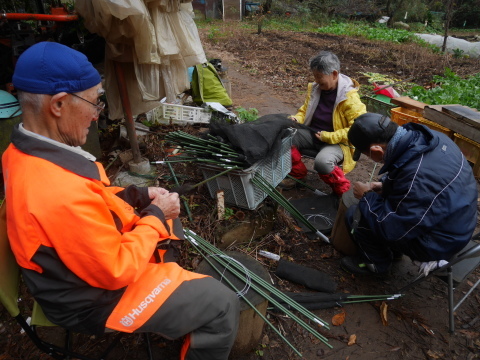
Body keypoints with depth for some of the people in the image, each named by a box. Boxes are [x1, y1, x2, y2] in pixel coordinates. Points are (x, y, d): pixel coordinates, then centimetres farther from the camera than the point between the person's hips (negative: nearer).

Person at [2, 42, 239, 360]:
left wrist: (137, 195, -3)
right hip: (95, 297, -9)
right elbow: (118, 271, -28)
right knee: (223, 305, -7)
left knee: (169, 219, 26)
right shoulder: (62, 193, -39)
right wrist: (155, 214, -16)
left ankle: (174, 280, 44)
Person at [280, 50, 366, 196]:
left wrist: (329, 137, -22)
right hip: (311, 134, 6)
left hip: (337, 142, -6)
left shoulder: (350, 97, -16)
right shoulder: (315, 88, 3)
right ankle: (298, 174, 8)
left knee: (322, 161, -37)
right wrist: (297, 119, -5)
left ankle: (343, 191, -6)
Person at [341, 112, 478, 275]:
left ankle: (377, 263, 16)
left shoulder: (417, 177, -38)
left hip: (437, 241, -8)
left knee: (356, 215, -10)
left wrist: (366, 196, -12)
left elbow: (391, 227, -25)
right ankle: (391, 249, 32)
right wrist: (386, 185, 0)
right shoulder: (430, 137, -12)